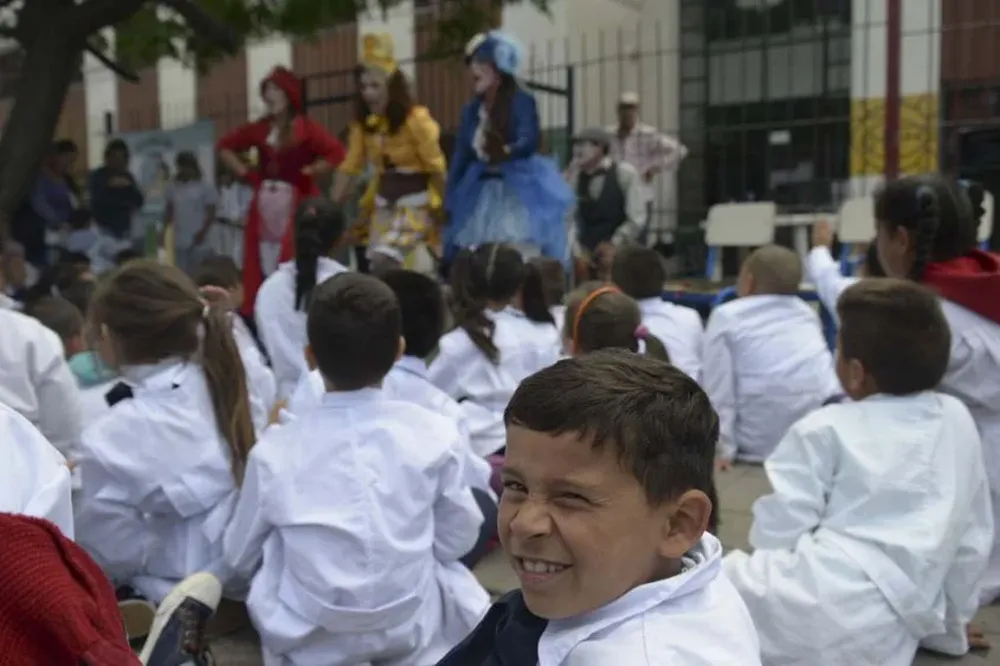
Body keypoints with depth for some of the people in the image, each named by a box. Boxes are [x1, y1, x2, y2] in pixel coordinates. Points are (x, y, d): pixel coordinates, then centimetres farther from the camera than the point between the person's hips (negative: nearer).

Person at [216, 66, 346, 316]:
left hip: (295, 203, -5)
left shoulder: (305, 128, -6)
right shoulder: (259, 129, 10)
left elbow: (336, 153, -17)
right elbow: (225, 146, 22)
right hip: (264, 203, 5)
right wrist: (245, 173, 11)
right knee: (261, 266, 6)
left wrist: (308, 172, -10)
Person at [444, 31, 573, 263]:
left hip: (518, 191, -6)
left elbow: (529, 141, -18)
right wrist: (451, 201, 8)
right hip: (483, 194, 6)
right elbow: (460, 156, 12)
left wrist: (504, 153, -39)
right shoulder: (472, 109, 12)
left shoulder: (521, 101, -4)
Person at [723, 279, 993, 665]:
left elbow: (775, 532, -3)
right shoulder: (958, 421, 13)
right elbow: (971, 539, 20)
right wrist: (950, 626, 32)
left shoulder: (824, 430, -2)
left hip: (814, 614, -5)